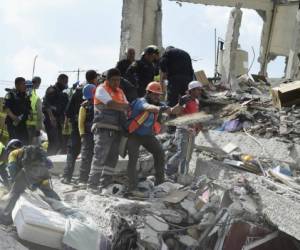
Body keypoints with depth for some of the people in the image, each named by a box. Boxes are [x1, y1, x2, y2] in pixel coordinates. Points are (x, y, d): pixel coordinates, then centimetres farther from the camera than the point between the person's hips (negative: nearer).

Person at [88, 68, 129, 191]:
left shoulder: (120, 92, 22)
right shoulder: (101, 89, -1)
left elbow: (126, 109, 15)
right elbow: (111, 104, -17)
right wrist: (127, 106, -12)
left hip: (116, 130, 7)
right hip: (103, 128, -7)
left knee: (112, 158, 6)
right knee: (100, 156, -13)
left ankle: (105, 184, 11)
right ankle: (92, 184, -12)